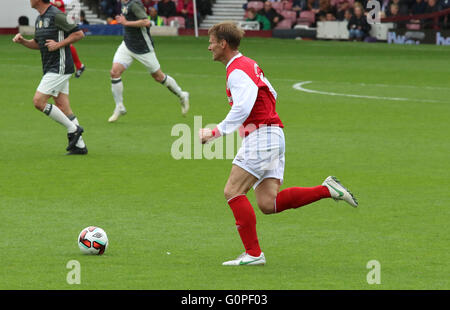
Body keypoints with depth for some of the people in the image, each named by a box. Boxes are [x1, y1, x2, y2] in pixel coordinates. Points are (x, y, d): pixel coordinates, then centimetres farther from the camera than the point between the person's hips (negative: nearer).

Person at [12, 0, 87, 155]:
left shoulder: (56, 15, -14)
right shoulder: (39, 19, 14)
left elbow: (79, 34, -14)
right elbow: (37, 44, 25)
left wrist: (58, 44, -18)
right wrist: (22, 41, 7)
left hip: (59, 68, -9)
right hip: (51, 68, 9)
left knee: (38, 101, -12)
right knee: (63, 108, 7)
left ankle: (72, 129, -4)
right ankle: (80, 146, 9)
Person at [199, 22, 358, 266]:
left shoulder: (237, 71, -10)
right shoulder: (249, 64, 22)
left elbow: (242, 109, -23)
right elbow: (272, 95, 31)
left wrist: (215, 132, -18)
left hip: (261, 136, -10)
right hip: (274, 135, 10)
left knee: (233, 191, -8)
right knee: (268, 204, 1)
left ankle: (253, 253, -11)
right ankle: (327, 189, -3)